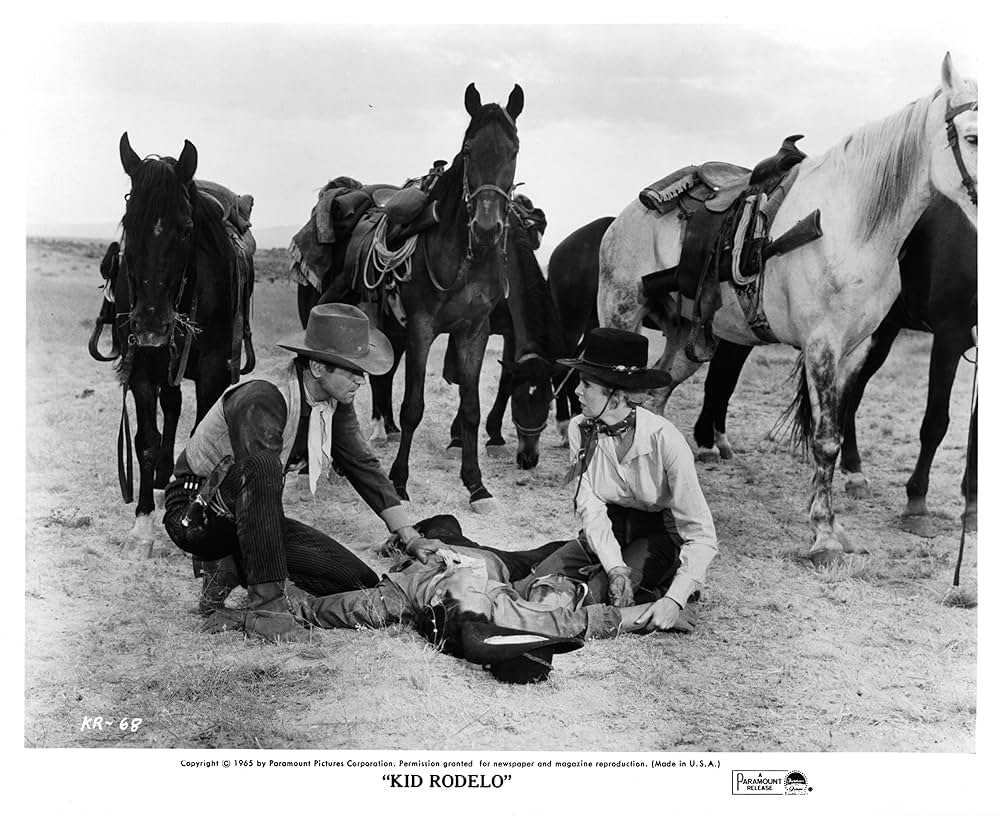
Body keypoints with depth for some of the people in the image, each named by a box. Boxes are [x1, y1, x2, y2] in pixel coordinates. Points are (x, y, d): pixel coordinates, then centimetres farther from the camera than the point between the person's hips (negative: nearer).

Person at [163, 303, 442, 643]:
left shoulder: (335, 404, -4)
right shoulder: (262, 401, -29)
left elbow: (363, 466, 5)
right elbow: (259, 476, -35)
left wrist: (410, 537, -1)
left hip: (247, 518, 8)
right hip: (195, 517, -7)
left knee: (361, 581, -6)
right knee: (262, 469, -39)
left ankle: (231, 571, 1)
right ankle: (267, 604, -31)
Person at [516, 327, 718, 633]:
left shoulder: (665, 440, -26)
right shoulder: (580, 429, -12)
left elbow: (701, 535, -27)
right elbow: (590, 508, -14)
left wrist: (674, 600, -39)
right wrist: (615, 567, -31)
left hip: (659, 534, -5)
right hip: (607, 530, 5)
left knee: (597, 594, -28)